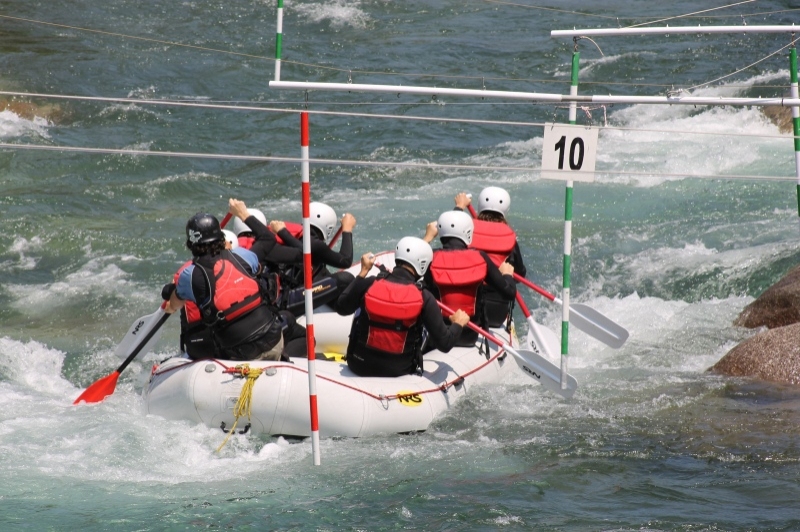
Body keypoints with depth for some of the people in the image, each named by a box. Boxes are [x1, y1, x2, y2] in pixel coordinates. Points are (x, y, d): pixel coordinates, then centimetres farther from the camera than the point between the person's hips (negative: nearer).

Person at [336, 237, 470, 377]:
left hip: (359, 366, 2)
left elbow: (342, 308, 6)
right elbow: (444, 344, -13)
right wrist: (458, 323, 9)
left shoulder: (368, 285, -13)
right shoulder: (424, 298, -17)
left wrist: (363, 273, 13)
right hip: (398, 370, -2)